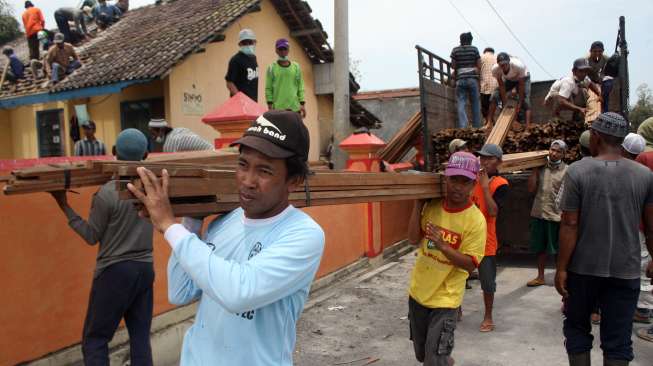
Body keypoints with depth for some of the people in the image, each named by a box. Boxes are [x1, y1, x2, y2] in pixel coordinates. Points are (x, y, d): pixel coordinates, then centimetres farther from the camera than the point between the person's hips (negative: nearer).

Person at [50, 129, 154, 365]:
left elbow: (91, 237, -6)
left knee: (95, 339, 8)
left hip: (115, 271, -5)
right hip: (145, 268, 5)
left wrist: (64, 206, -1)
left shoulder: (106, 193, -17)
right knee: (141, 336, 12)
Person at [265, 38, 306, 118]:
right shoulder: (272, 68, 5)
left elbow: (300, 87, 9)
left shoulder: (296, 67, 12)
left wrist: (302, 104, 2)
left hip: (295, 108, 3)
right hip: (278, 108, -2)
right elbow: (268, 89, 1)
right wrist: (270, 106, -5)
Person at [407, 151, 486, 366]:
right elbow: (413, 240, -8)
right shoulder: (431, 206, -3)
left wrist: (442, 245, -30)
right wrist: (418, 204, -13)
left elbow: (470, 264, -16)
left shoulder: (475, 220, -17)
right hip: (418, 292, 5)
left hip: (445, 299, -5)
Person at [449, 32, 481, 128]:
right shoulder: (474, 49, 5)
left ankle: (462, 126, -15)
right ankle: (477, 126, 12)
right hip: (473, 78, 0)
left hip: (460, 79, 0)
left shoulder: (455, 50, 5)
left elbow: (453, 65, 5)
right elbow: (479, 65, 4)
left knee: (461, 104, -2)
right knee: (475, 103, 9)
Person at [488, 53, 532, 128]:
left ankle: (528, 126, -28)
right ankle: (490, 122, -9)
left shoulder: (519, 66, -41)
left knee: (525, 101, -22)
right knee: (494, 96, -14)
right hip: (508, 79, 3)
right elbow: (502, 86, -23)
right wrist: (505, 104, -22)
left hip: (523, 77, -3)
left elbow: (521, 85, -31)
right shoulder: (495, 69, -33)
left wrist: (519, 104, -30)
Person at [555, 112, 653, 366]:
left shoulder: (578, 171, -10)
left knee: (577, 327, 17)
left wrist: (561, 267, -6)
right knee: (618, 340, 9)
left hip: (583, 267, -2)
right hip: (625, 270, 2)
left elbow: (569, 225, -12)